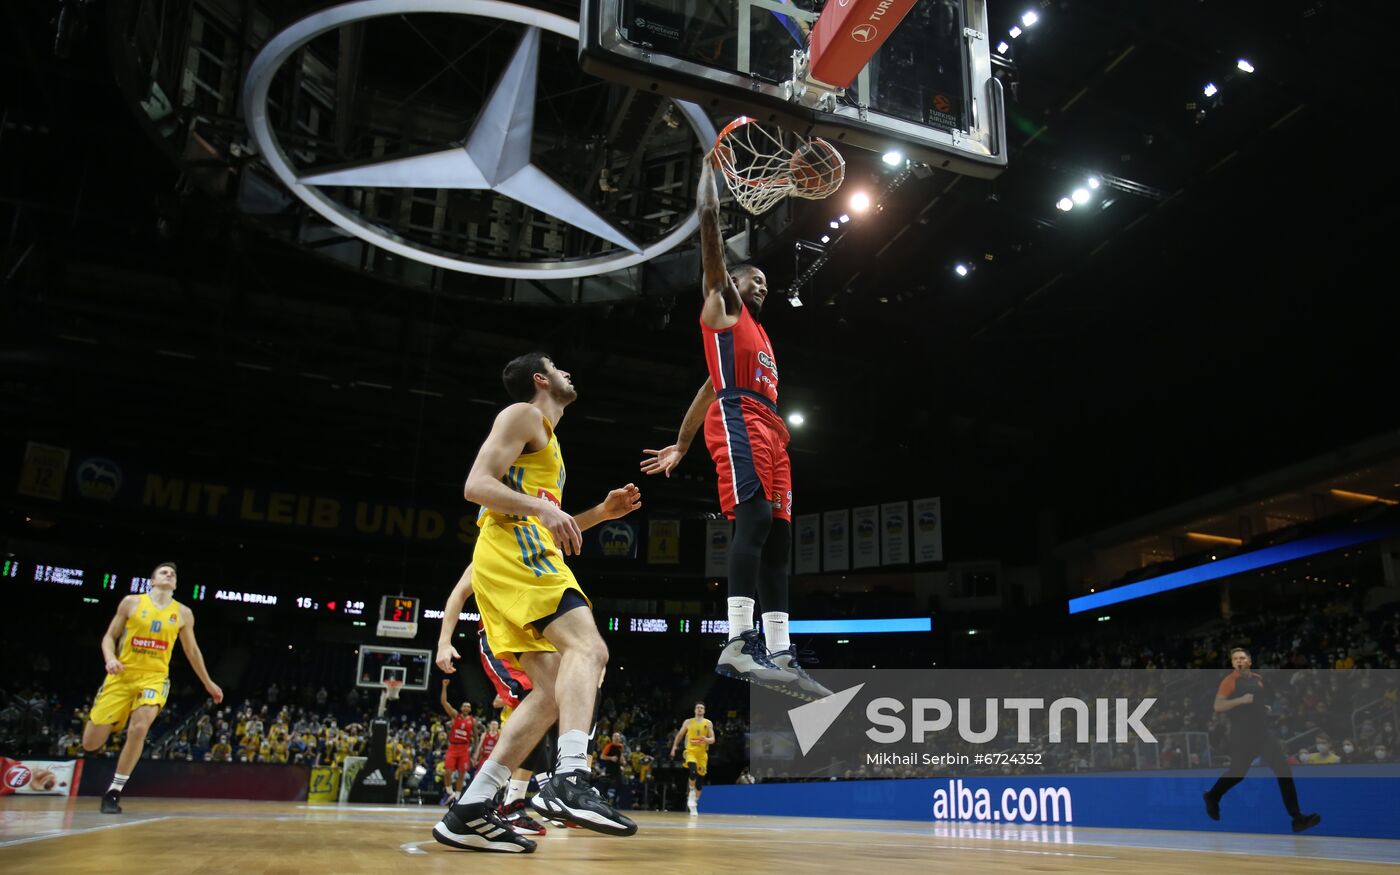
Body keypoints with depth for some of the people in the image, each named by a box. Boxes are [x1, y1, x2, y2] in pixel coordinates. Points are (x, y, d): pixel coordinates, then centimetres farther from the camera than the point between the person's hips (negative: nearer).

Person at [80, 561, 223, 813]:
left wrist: (208, 683, 18)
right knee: (91, 744, -3)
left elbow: (192, 651, 16)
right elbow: (109, 636, 6)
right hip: (122, 676, 0)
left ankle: (114, 792, -10)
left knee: (139, 729, -25)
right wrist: (110, 658, -16)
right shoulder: (132, 602, 2)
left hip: (154, 678, 0)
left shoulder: (183, 613, 6)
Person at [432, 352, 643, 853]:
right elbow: (477, 484, -9)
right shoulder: (523, 415, 4)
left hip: (521, 552, 10)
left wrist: (603, 512, 22)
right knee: (587, 647, -25)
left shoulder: (547, 437, 33)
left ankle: (469, 812, -3)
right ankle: (570, 782, -41)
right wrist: (540, 507, -23)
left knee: (553, 690, 0)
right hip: (513, 549, -10)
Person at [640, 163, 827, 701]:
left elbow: (706, 390, 34)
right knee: (754, 516, -25)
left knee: (778, 535, -1)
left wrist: (680, 447, 30)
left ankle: (780, 655, -4)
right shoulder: (721, 304, 15)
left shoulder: (761, 337, 35)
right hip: (738, 418, -9)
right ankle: (739, 645, -31)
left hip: (769, 430, 9)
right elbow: (709, 220, 8)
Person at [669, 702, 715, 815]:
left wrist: (707, 739, -22)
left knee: (700, 779, 3)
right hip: (691, 750, -2)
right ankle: (691, 792, -6)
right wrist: (674, 747, 6)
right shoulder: (688, 722, 5)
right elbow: (680, 735, 14)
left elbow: (712, 739, 0)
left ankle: (695, 803, 17)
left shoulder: (708, 723, 4)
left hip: (702, 753, 2)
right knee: (693, 771, -29)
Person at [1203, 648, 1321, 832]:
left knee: (1284, 771, -4)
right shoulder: (1230, 681, -10)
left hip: (1262, 732, 6)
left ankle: (1297, 817, -5)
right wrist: (1241, 700, -27)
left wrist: (1265, 709, 10)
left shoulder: (1258, 679, 12)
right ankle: (1212, 797, 32)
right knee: (1237, 773, 5)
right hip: (1241, 735, -6)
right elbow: (1218, 707, -18)